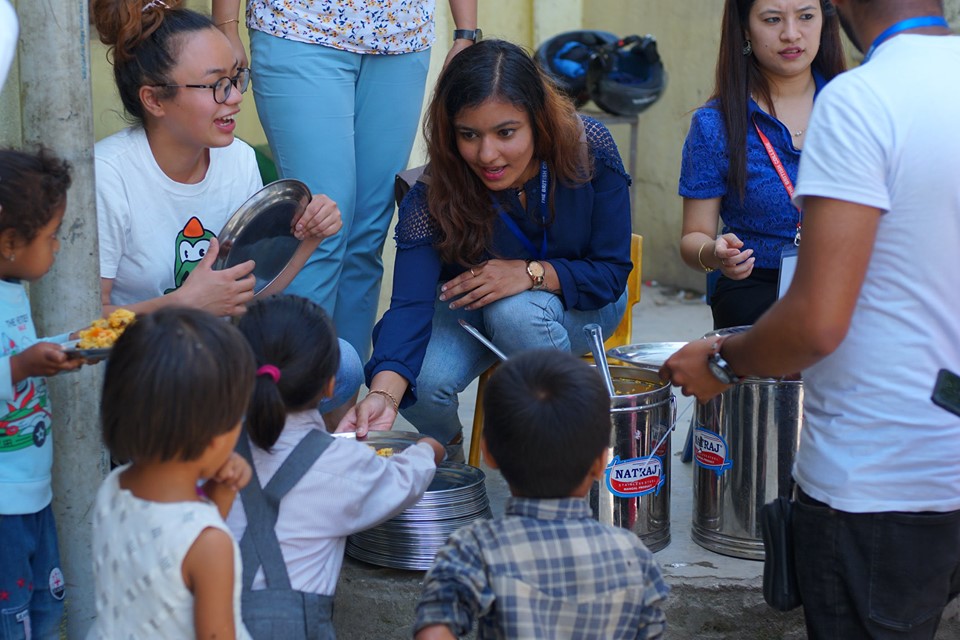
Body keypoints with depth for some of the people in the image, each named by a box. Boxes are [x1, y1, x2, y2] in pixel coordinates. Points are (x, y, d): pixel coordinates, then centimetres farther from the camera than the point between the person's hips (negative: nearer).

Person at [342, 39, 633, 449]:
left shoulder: (590, 150, -26)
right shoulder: (434, 192, -26)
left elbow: (612, 272, -16)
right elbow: (410, 303, -37)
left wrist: (532, 273, -35)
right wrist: (383, 394, -55)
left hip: (577, 302, -1)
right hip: (472, 301, 1)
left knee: (515, 313, -35)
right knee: (424, 382, -28)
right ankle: (446, 446, 9)